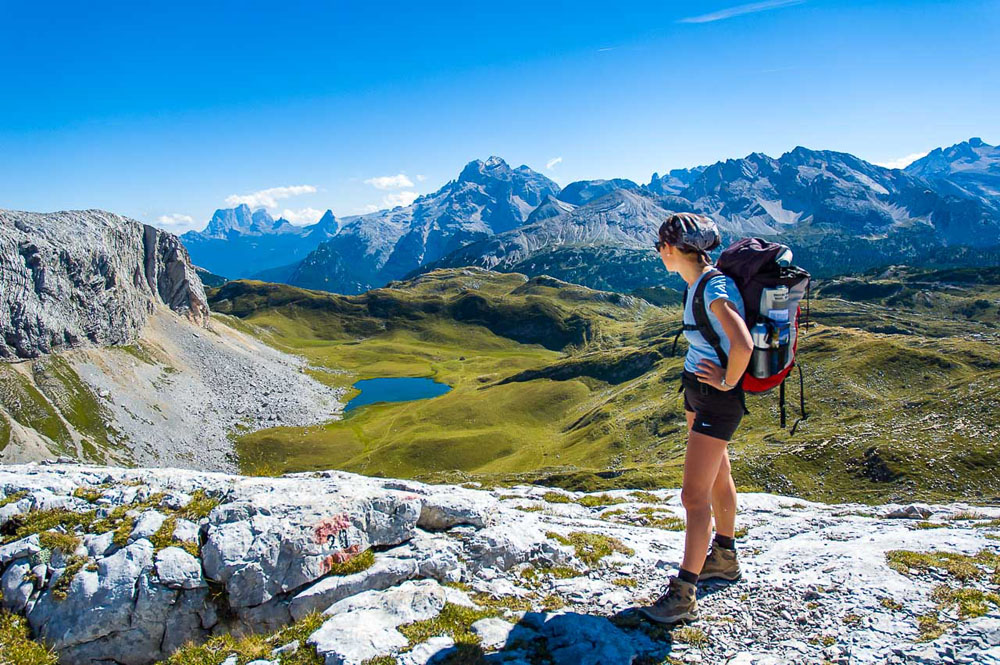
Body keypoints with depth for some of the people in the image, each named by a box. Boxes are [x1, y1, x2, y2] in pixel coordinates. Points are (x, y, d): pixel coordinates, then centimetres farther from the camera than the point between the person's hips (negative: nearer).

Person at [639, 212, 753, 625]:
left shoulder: (714, 288, -23)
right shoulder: (697, 284, 5)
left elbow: (742, 345, -37)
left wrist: (728, 382, -21)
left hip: (717, 399, -10)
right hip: (697, 390, 10)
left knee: (694, 495, -7)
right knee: (717, 477, 23)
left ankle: (683, 596, 2)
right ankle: (724, 559, 41)